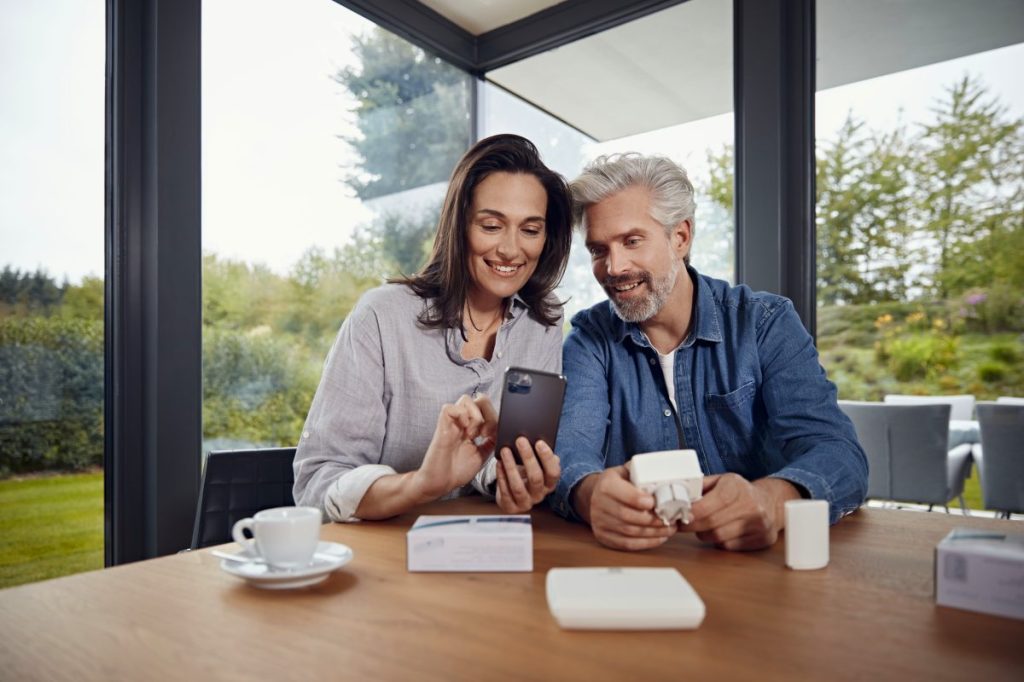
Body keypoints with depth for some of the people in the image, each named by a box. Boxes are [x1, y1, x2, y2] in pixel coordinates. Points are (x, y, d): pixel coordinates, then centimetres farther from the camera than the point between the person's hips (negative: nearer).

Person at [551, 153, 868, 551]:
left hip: (765, 555, 0)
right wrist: (592, 494, -38)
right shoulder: (590, 339, 0)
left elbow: (838, 454, -15)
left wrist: (770, 500, -37)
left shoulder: (765, 323, -4)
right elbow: (571, 449, -15)